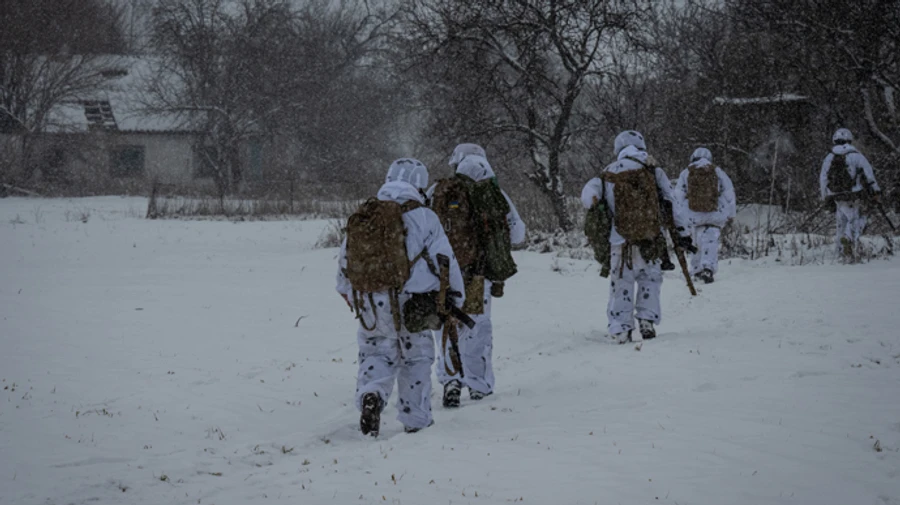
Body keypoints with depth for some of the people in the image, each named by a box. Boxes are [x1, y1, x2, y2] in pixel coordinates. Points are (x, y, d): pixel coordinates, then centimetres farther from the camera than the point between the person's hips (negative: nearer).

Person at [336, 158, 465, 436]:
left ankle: (371, 393, -14)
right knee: (416, 357, 13)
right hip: (410, 302, -3)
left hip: (370, 305, 3)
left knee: (376, 354, 16)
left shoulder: (362, 215, 8)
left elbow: (344, 260, 16)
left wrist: (349, 294, 31)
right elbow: (445, 261, -4)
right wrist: (456, 299, 8)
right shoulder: (423, 217, -4)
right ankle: (416, 420, 20)